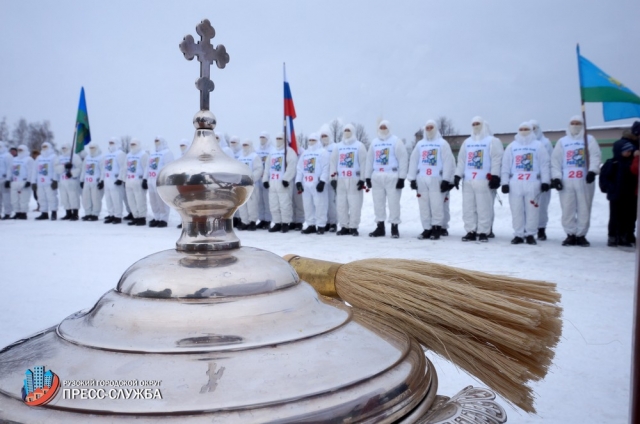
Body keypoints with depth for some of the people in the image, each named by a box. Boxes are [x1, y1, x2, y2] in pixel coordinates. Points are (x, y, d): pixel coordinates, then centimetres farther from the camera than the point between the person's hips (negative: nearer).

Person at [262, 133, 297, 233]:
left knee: (284, 203, -7)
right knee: (273, 204, 8)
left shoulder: (288, 151, -2)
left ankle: (285, 223, 2)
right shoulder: (272, 151, 20)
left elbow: (292, 166, -14)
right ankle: (277, 223, 16)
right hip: (272, 182, 7)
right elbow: (267, 166, 21)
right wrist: (265, 179, 13)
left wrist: (286, 179, -20)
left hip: (283, 182, -7)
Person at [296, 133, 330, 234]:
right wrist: (298, 181, 8)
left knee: (320, 205, -8)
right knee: (308, 205, 7)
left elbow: (325, 168, -9)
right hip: (306, 184, 7)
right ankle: (311, 225, 15)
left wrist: (322, 181, -18)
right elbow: (300, 168, 18)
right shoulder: (304, 153, 21)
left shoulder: (323, 152, 1)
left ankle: (321, 226, -3)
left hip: (317, 183, -6)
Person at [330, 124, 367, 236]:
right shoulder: (338, 146, 14)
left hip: (354, 179, -4)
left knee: (355, 204, -6)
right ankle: (344, 227, 11)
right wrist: (333, 178, 5)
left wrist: (362, 179, -8)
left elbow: (363, 163, -2)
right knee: (341, 204, 3)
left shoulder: (359, 146, 3)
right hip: (340, 180, 4)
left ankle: (353, 227, 2)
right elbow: (333, 162, 13)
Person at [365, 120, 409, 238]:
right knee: (378, 203, 7)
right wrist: (367, 176, 11)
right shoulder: (374, 142, 16)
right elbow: (369, 160, 18)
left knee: (393, 203, -4)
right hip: (377, 177, 5)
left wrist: (402, 177, -14)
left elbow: (403, 159, -7)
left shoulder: (396, 141, -1)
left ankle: (394, 228, 4)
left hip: (392, 177, -5)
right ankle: (380, 228, 16)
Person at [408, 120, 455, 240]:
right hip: (421, 179, 4)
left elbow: (448, 162, -3)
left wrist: (446, 180, -10)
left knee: (436, 205, -7)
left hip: (436, 179, -4)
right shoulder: (419, 144, 17)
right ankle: (427, 229, 12)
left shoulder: (442, 143, 4)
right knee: (424, 206, 4)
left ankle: (436, 228, 3)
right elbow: (413, 161, 14)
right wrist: (412, 179, 6)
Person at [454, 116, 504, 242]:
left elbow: (497, 160, -6)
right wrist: (457, 175, 10)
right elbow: (461, 160, 18)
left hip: (484, 181, -5)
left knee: (484, 208, -5)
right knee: (468, 207, 4)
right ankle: (471, 232, 10)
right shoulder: (467, 142, 20)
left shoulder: (492, 141, 3)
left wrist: (495, 176, -14)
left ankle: (483, 233, 1)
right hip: (468, 180, 5)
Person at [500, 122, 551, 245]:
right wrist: (505, 183, 2)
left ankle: (530, 234, 8)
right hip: (515, 183, 1)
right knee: (517, 210, 1)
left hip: (533, 183, -1)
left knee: (532, 209, -1)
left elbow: (544, 164, 3)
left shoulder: (539, 145, 8)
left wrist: (545, 181, -5)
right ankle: (518, 235, 9)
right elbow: (506, 165, 8)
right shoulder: (512, 146, 12)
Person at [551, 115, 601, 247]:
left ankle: (581, 235, 11)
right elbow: (555, 161, 7)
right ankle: (571, 235, 10)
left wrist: (592, 171, -21)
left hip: (585, 180, -1)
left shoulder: (590, 140, 11)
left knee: (584, 209, 1)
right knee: (567, 209, 0)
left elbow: (595, 157, -4)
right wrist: (556, 177, -5)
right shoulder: (562, 142, 14)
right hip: (566, 181, 1)